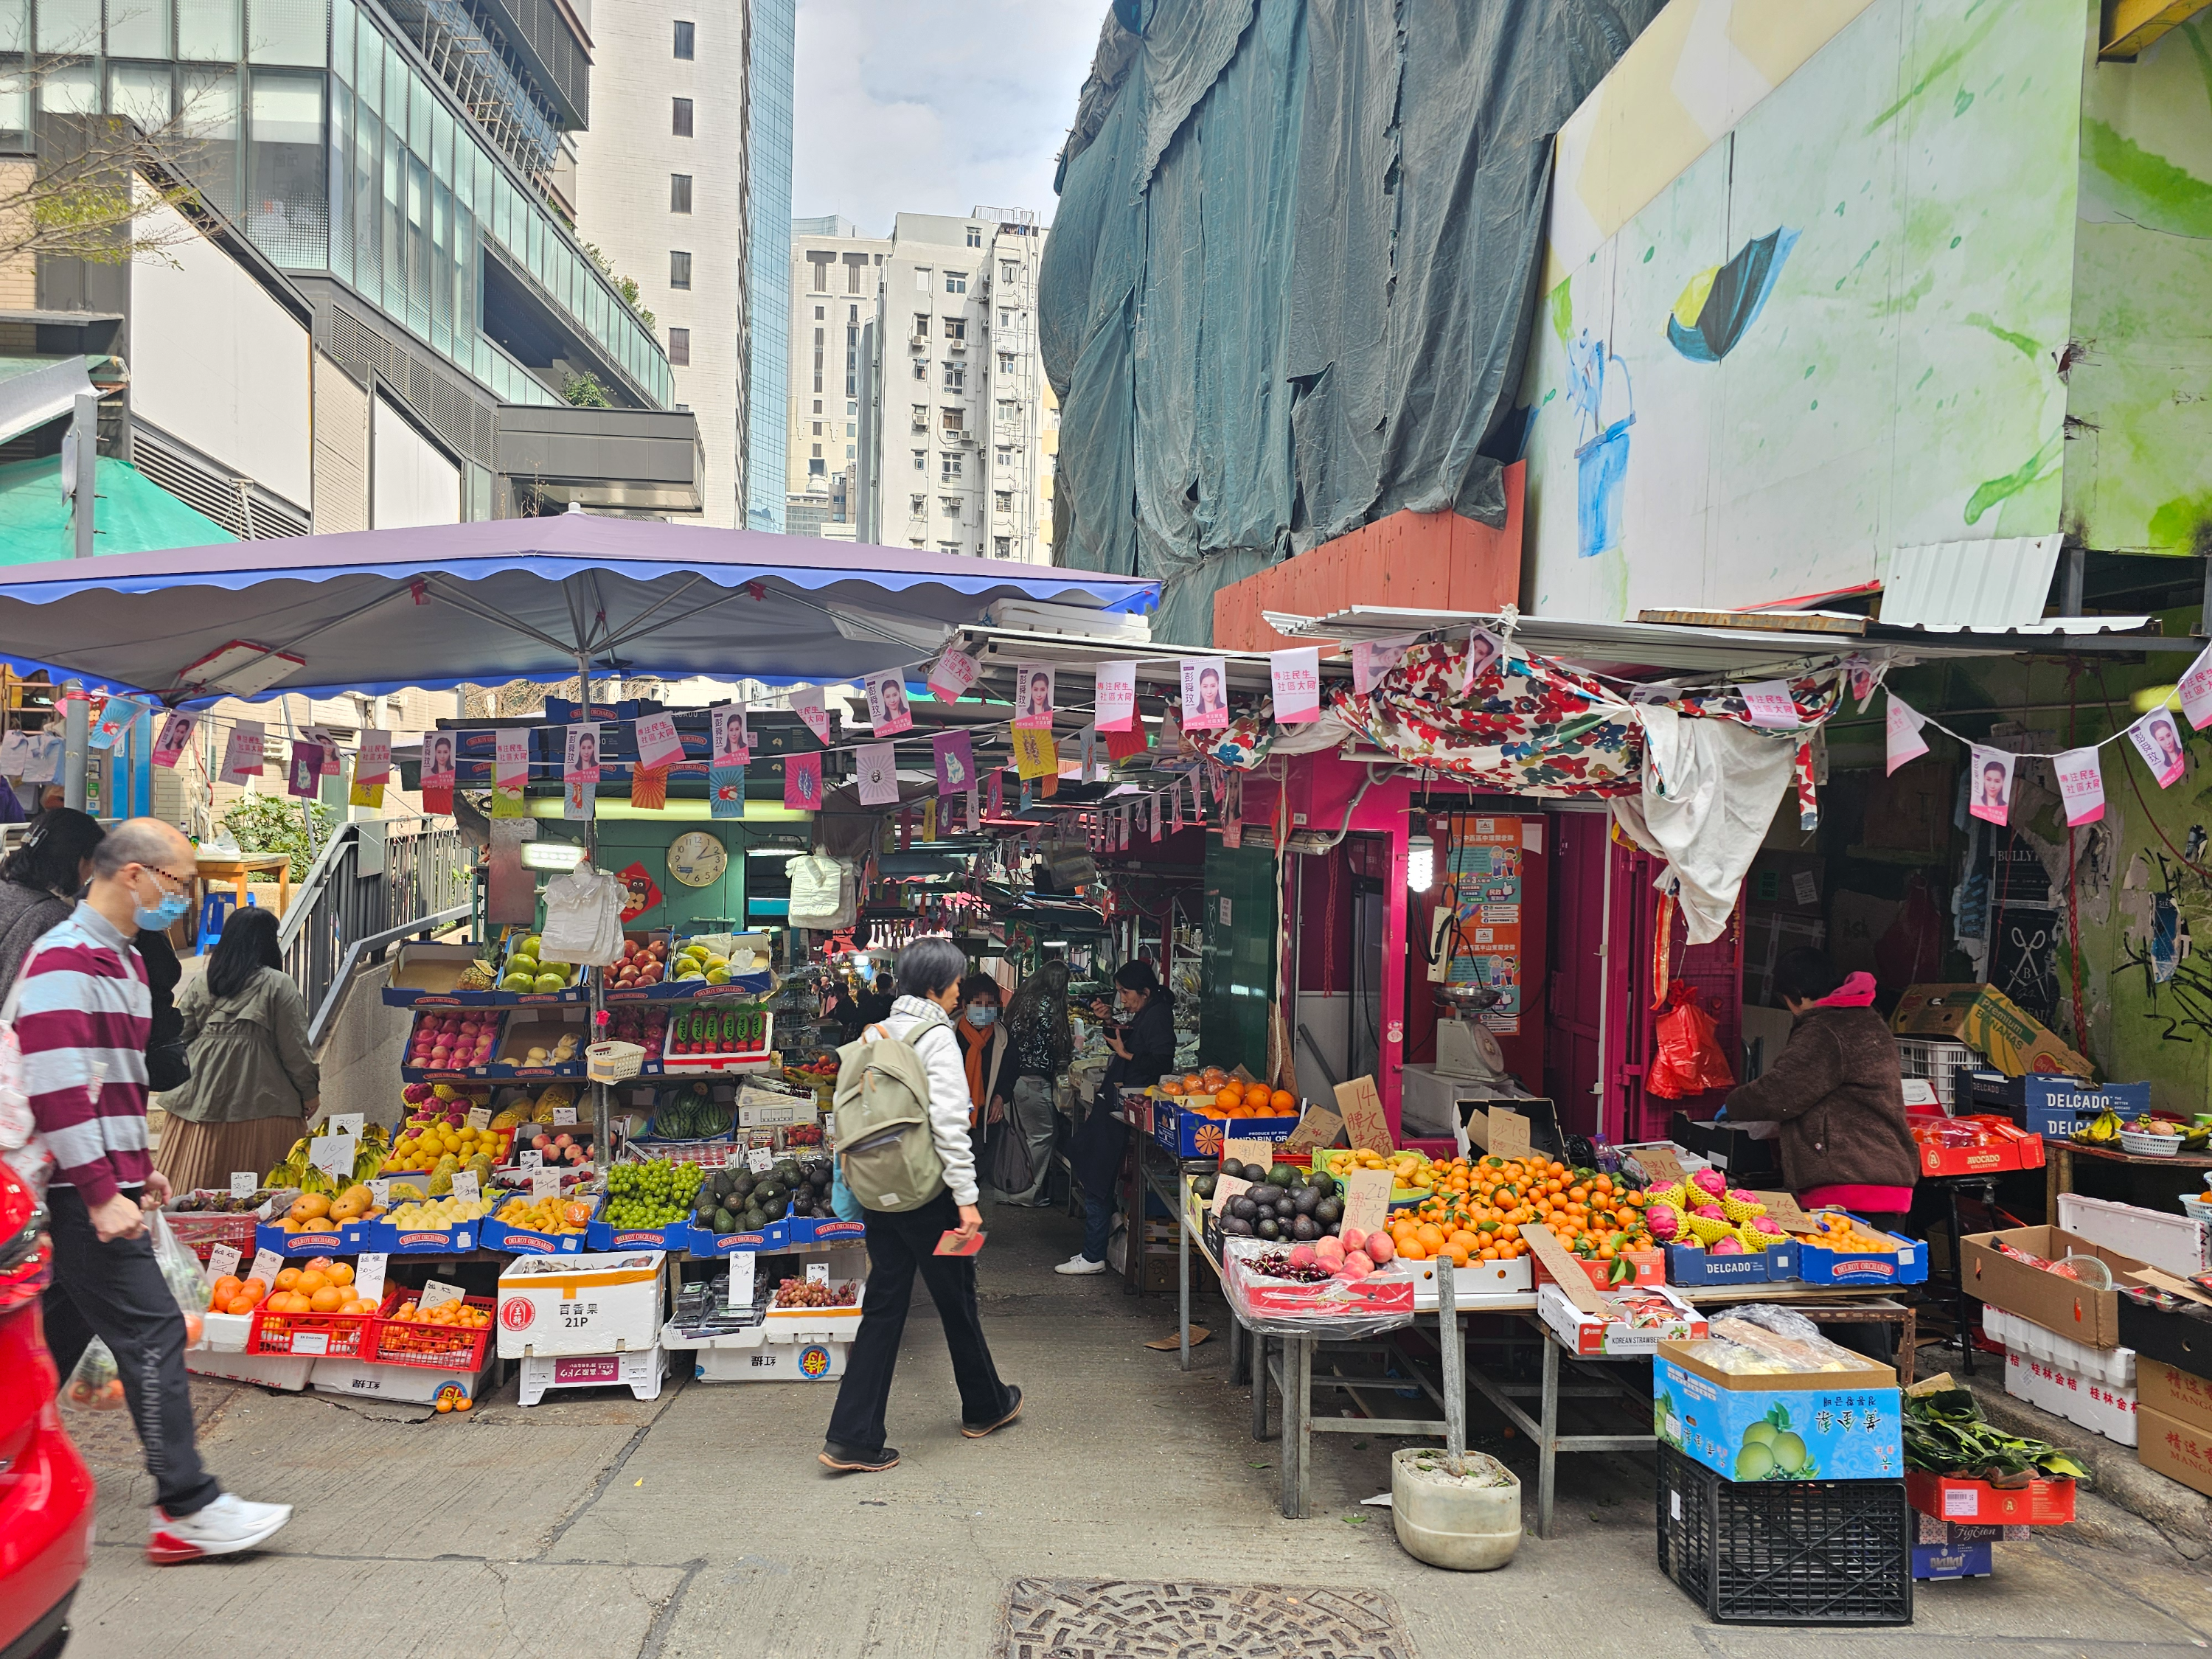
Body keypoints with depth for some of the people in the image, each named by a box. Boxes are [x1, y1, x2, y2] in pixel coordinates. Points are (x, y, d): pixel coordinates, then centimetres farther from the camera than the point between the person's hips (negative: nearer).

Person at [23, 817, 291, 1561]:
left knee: (58, 1335, 16)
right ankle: (188, 1509, -5)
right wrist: (102, 1193, -23)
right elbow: (55, 1088, -22)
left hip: (102, 1186, 10)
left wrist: (140, 1167, 20)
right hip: (81, 1191, -10)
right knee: (152, 1332, -9)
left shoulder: (121, 957, 16)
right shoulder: (64, 959, -16)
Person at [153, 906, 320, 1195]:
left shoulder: (200, 984, 8)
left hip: (203, 1097, 5)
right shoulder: (279, 985, -4)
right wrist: (309, 1091, 6)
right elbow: (294, 1046, -4)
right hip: (259, 1098, -4)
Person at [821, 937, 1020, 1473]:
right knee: (957, 1298, 12)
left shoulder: (877, 1034, 8)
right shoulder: (937, 1038, -14)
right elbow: (949, 1123, -20)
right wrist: (966, 1199, -18)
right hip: (926, 1193, -6)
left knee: (883, 1307, 8)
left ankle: (853, 1437, 4)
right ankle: (985, 1406, 32)